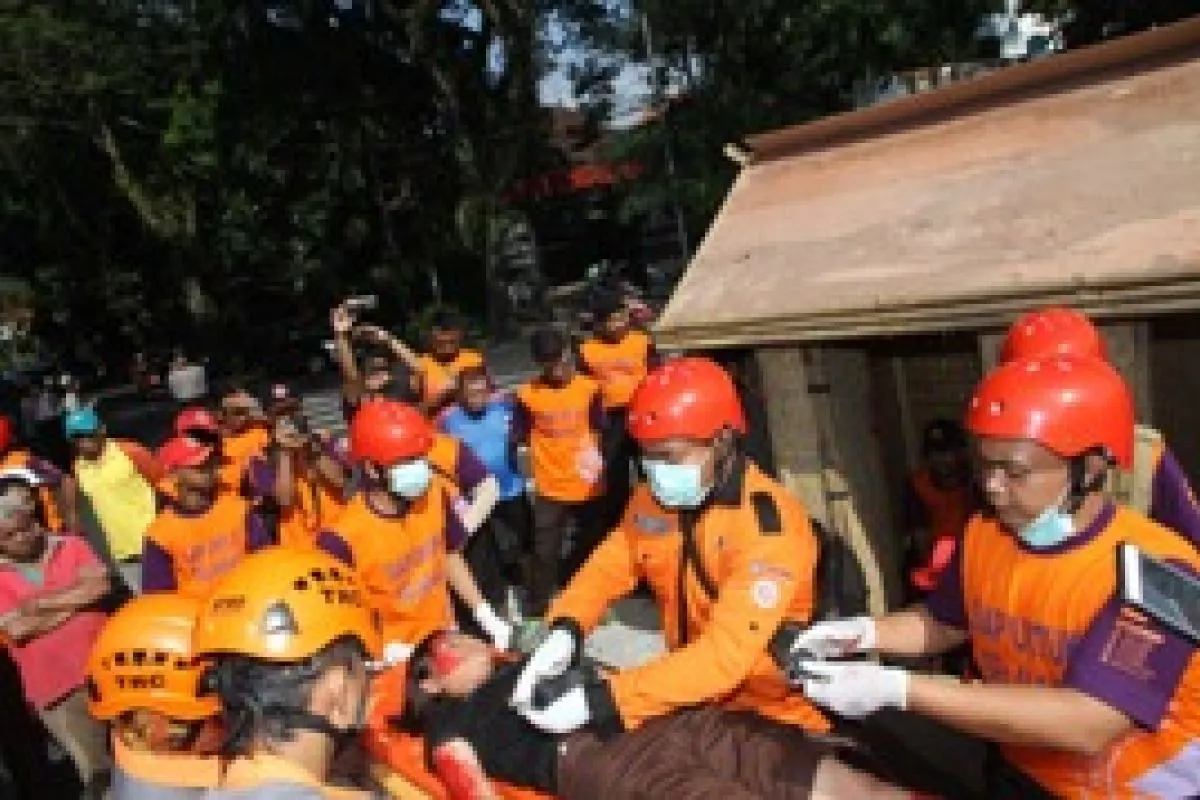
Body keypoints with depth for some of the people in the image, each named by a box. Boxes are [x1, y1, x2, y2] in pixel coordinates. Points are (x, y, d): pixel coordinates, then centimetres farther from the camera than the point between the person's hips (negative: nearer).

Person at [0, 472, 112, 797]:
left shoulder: (71, 546, 4)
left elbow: (100, 585, -12)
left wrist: (42, 603, -11)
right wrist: (76, 601, -9)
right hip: (54, 687, -1)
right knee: (96, 769, 9)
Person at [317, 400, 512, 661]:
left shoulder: (435, 494, -11)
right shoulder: (345, 537, -26)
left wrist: (485, 614, 4)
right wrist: (387, 650, -22)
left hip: (439, 632, 5)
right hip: (390, 654, -5)